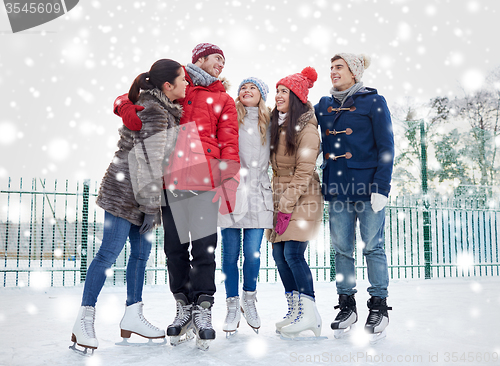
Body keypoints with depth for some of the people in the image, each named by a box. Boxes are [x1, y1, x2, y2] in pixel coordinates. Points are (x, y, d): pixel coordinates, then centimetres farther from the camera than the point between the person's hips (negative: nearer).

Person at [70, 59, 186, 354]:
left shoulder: (165, 108, 11)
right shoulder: (153, 112, -18)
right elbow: (147, 161, -20)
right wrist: (150, 206, -18)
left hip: (141, 192, 10)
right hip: (125, 191, -10)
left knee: (142, 250, 11)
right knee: (110, 251, -8)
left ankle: (133, 316, 20)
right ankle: (84, 322, 1)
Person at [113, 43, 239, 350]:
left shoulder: (223, 100, 19)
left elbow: (229, 142, 9)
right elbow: (126, 100, 19)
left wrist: (229, 179, -5)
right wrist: (129, 109, -6)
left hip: (204, 177, -1)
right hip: (171, 177, 1)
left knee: (204, 245, -5)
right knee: (174, 246, 4)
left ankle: (203, 309, 5)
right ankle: (184, 306, 16)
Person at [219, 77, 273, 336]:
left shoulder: (267, 124, 15)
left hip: (257, 193, 2)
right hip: (231, 191, -1)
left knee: (253, 253, -2)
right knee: (230, 253, 1)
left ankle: (249, 302, 21)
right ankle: (232, 307, 17)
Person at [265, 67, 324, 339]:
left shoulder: (306, 128, -12)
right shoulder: (276, 124, 12)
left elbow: (304, 171, -15)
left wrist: (287, 206, -16)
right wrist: (278, 202, 8)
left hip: (302, 199, -7)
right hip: (280, 197, 8)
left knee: (293, 253, -13)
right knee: (279, 254, 5)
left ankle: (309, 314, -2)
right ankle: (295, 311, 16)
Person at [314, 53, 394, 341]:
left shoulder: (373, 102, 1)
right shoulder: (324, 106, 15)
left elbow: (386, 148, -4)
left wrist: (382, 188, -11)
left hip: (367, 187, -4)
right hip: (336, 188, 4)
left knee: (373, 246, 1)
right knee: (342, 248, 7)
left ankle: (379, 306, 14)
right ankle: (347, 306, 18)